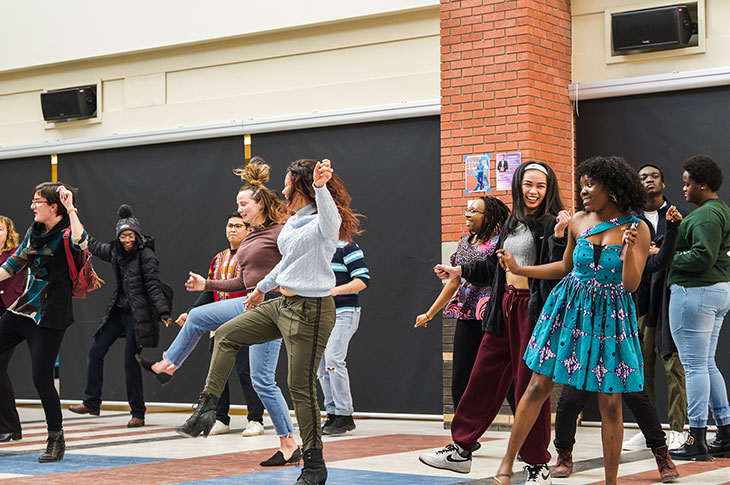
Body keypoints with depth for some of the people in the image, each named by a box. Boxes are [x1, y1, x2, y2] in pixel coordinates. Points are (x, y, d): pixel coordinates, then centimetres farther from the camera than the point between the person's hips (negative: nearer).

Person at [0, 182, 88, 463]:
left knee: (41, 376, -8)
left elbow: (81, 244, -37)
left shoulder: (67, 233, -12)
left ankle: (56, 439, 8)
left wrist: (71, 209, -32)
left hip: (49, 316, -8)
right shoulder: (34, 232, 11)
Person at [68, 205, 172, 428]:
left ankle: (138, 414, 5)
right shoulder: (115, 251, 8)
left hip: (138, 315, -7)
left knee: (131, 362, -6)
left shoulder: (145, 255, -12)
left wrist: (163, 312, -30)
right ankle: (91, 403, 19)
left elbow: (153, 285, -20)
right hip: (118, 311, 7)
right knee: (95, 351, 7)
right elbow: (96, 247, 29)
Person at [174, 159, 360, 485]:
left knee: (301, 386, -7)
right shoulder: (292, 222, 13)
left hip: (310, 311, -10)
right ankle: (206, 409, 17)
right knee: (226, 335, 14)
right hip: (282, 304, 10)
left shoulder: (322, 223, -15)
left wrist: (320, 187, -61)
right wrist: (263, 287, 42)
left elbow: (329, 218, -42)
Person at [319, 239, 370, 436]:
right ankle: (332, 414, 11)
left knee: (333, 359, -18)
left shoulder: (347, 247, -6)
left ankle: (345, 415, -12)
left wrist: (334, 291, -21)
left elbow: (363, 280, -12)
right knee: (321, 364, 5)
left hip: (342, 314, -8)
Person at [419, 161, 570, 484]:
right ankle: (461, 449, 20)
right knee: (484, 377, 10)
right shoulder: (512, 223, 15)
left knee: (529, 385, -1)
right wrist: (460, 272, 22)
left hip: (533, 309, -7)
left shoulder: (551, 223, -7)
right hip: (505, 306, 7)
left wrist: (559, 235, -30)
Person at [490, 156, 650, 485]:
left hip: (610, 316, -2)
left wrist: (629, 249, -31)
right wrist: (518, 269, 9)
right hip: (569, 309, 3)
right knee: (539, 387, 2)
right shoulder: (578, 222, 2)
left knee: (610, 403, 0)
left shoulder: (637, 229, -8)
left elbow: (631, 284, -14)